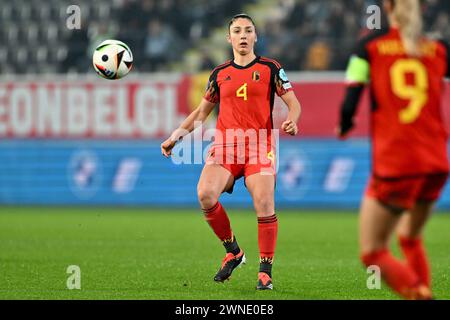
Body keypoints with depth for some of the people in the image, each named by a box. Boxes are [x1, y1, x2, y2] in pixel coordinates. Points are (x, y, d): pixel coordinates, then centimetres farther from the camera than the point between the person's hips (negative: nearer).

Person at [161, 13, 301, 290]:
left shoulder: (270, 68, 6)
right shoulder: (220, 73, 15)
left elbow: (293, 103, 5)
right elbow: (202, 111, 25)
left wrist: (291, 120, -18)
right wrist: (177, 135, 15)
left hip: (260, 145, -2)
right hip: (225, 144, 2)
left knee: (264, 205, -17)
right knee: (206, 194, -22)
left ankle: (265, 271, -4)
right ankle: (233, 251, -2)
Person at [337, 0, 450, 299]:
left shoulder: (370, 46, 1)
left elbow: (349, 105, -6)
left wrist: (344, 126, 15)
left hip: (393, 165, -4)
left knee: (373, 252, 4)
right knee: (411, 238, 27)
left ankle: (418, 293, -21)